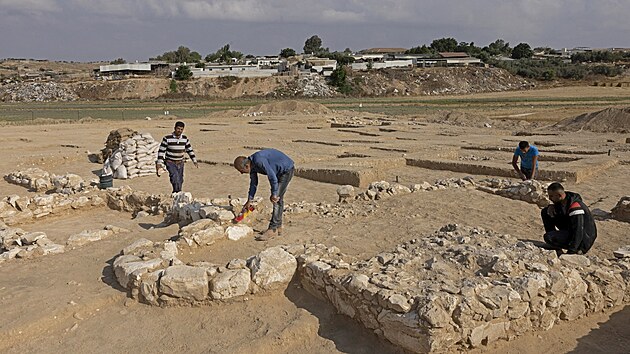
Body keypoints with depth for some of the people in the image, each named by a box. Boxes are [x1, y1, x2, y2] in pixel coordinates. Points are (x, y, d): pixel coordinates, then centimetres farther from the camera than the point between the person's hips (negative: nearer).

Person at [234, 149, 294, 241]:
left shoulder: (259, 161, -30)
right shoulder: (252, 165, 0)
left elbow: (272, 176, -28)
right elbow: (253, 183, 13)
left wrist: (274, 194, -17)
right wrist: (249, 201, 18)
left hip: (287, 169, -10)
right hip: (280, 172, 10)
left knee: (277, 199, -12)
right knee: (278, 199, 12)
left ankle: (272, 229, -10)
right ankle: (278, 227, 20)